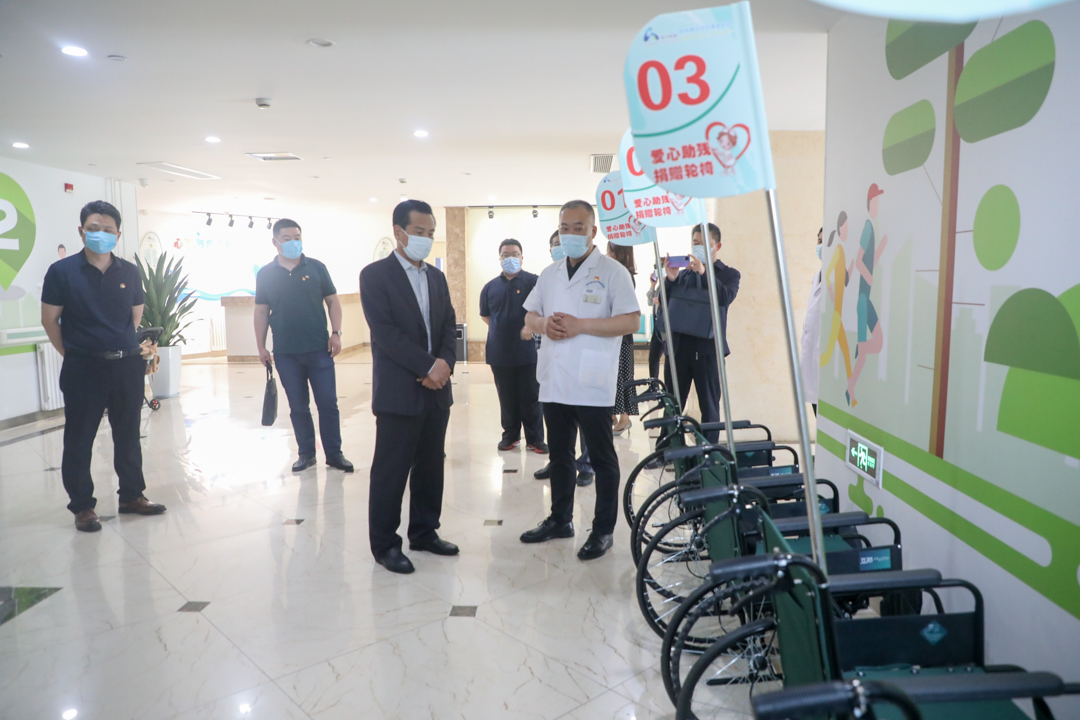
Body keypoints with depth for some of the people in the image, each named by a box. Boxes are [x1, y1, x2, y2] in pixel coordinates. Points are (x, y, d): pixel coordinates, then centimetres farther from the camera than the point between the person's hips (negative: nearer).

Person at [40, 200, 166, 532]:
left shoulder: (130, 272, 5)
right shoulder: (62, 271, -3)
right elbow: (50, 320, 1)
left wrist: (139, 347, 6)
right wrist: (72, 353, 2)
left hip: (127, 366, 3)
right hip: (83, 369, -3)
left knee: (128, 436, 12)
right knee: (79, 440, 5)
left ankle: (132, 496, 26)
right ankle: (82, 506, 18)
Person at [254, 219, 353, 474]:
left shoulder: (316, 267, 2)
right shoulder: (265, 274, 4)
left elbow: (332, 301, 4)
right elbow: (261, 311, 8)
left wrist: (336, 333, -6)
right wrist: (261, 346, 3)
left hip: (319, 349, -1)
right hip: (285, 353, 1)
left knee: (328, 403, 1)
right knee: (298, 407, 9)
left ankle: (334, 453, 13)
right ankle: (306, 453, 21)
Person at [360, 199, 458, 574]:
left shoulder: (436, 276, 14)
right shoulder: (375, 275, -6)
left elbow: (448, 326, 10)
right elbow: (385, 332, -15)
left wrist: (444, 365, -8)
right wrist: (428, 366, -18)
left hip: (436, 390, 6)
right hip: (398, 392, -6)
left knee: (431, 466, 13)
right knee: (391, 471, 2)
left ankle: (424, 532, 28)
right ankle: (384, 544, 16)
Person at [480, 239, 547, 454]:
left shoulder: (532, 281, -3)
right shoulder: (490, 287, 9)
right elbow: (485, 316, 21)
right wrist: (500, 330, 10)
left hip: (526, 351, -3)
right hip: (499, 353, 3)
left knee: (530, 398, 3)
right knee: (507, 398, 11)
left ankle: (535, 438, 11)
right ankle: (510, 435, 23)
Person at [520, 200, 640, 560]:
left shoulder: (612, 271, -5)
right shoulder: (549, 274, 14)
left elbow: (631, 321, -12)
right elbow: (529, 316, 18)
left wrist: (580, 325, -19)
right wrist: (544, 324, -6)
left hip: (592, 382, -6)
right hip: (554, 380, 6)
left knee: (602, 458, 4)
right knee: (559, 456, 16)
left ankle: (603, 529, 15)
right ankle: (560, 519, 31)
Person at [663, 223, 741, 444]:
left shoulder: (729, 274, 8)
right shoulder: (682, 274, 16)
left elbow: (726, 297, -12)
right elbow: (663, 303, 9)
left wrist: (704, 273, -21)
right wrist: (670, 280, -7)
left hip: (707, 347, -3)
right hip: (678, 346, 3)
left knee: (709, 407, 3)